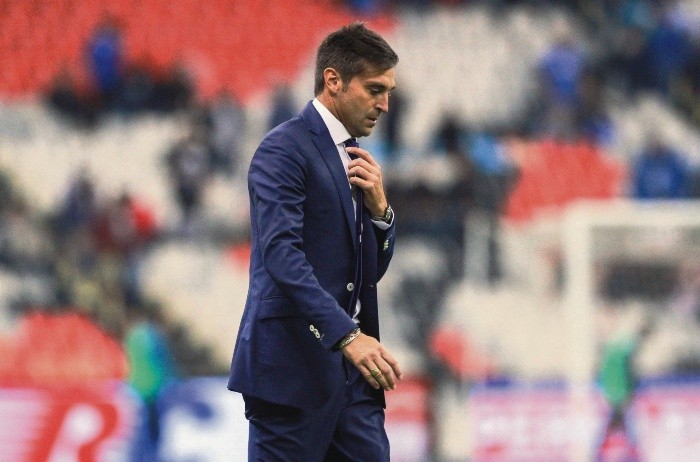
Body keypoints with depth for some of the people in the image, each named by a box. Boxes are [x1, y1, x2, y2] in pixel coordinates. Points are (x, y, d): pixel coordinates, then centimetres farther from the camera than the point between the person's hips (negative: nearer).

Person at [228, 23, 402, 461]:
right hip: (292, 365, -8)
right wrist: (349, 336, -30)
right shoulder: (284, 150, -9)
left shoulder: (354, 161, 18)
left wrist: (378, 205, 1)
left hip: (348, 369, 8)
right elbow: (281, 254, -22)